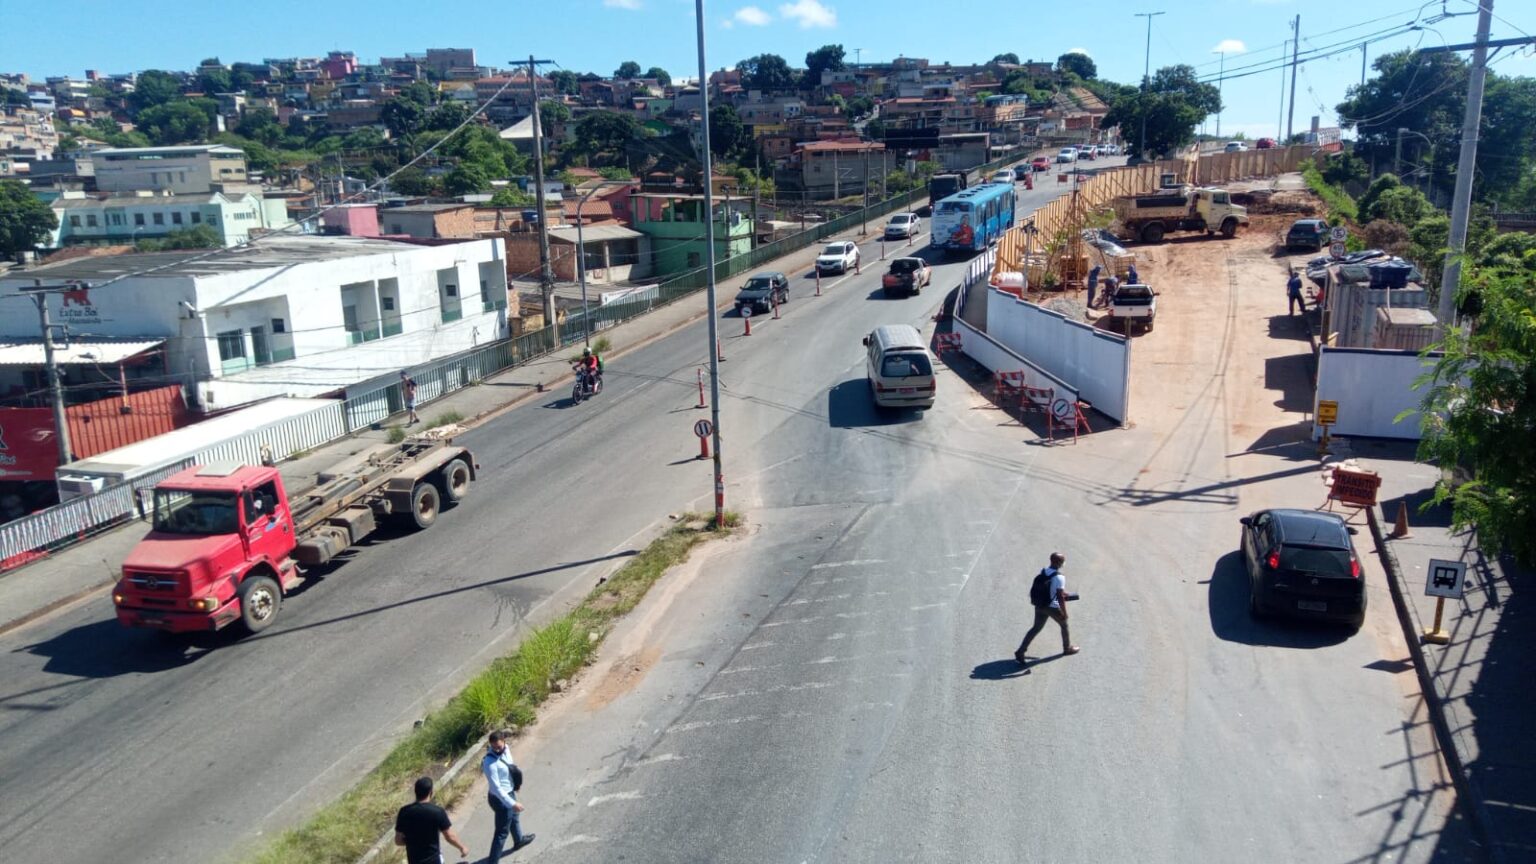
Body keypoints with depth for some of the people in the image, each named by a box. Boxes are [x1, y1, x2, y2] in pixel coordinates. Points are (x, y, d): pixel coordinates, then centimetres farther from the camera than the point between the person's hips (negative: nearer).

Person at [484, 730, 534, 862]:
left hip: (509, 792, 9)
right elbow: (496, 788, -31)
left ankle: (519, 840, 58)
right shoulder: (490, 763, -34)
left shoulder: (505, 749, -10)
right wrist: (512, 803, -31)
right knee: (502, 831, 3)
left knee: (514, 817, 33)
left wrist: (517, 782, 23)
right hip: (500, 798, -9)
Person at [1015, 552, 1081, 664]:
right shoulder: (1059, 577, -21)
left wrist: (1064, 594, 24)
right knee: (1064, 625, 21)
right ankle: (1067, 648, 40)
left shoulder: (1043, 572, 2)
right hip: (1053, 607, -6)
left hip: (1040, 605, 6)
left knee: (1036, 628, 13)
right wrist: (1064, 613, -15)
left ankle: (1020, 651, 5)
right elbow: (1060, 597, -23)